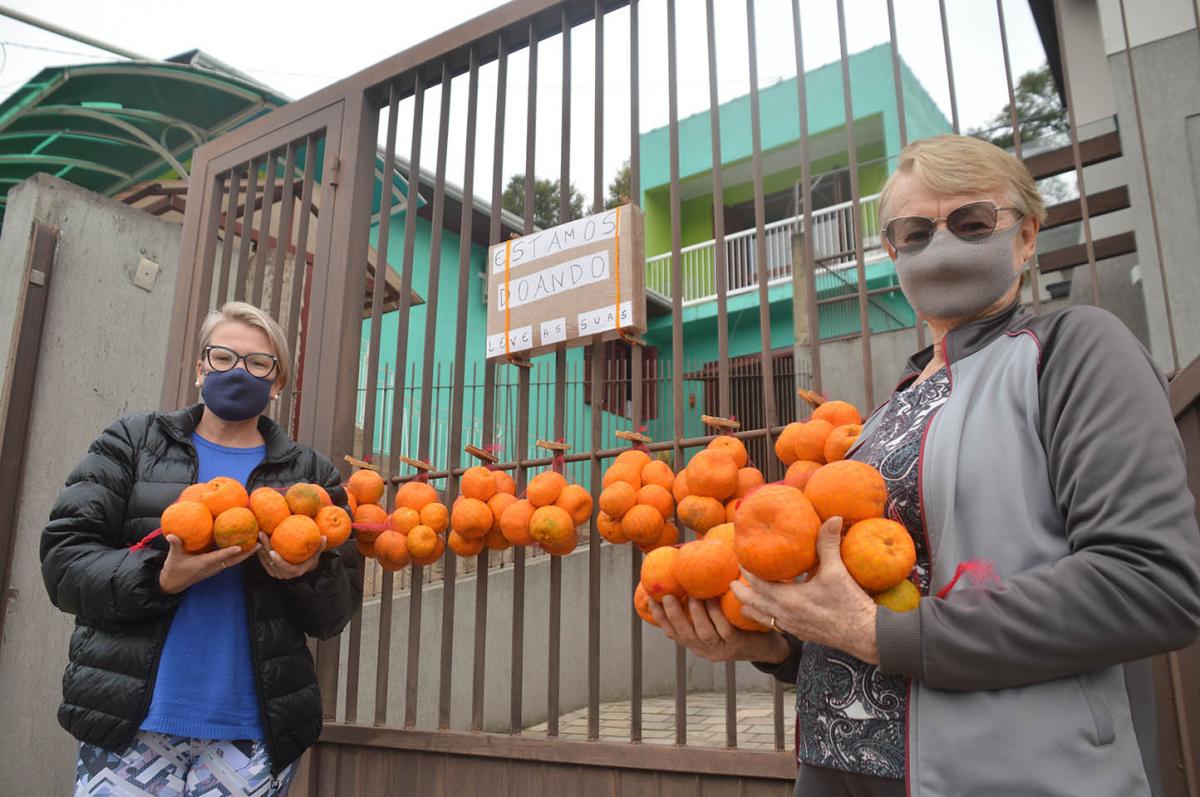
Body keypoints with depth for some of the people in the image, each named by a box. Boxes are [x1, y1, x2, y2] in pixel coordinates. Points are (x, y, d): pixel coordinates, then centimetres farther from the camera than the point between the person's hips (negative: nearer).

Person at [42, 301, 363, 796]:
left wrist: (310, 573, -16)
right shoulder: (131, 443, 7)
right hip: (128, 724, -1)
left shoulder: (310, 474, 8)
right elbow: (63, 560, -1)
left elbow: (335, 616, 6)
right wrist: (159, 578, -18)